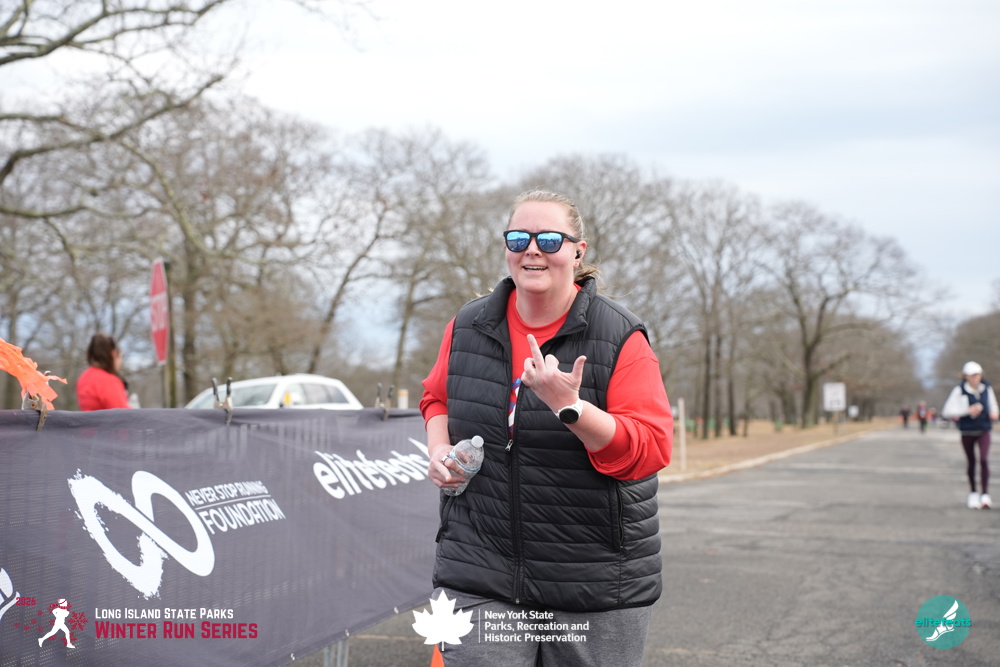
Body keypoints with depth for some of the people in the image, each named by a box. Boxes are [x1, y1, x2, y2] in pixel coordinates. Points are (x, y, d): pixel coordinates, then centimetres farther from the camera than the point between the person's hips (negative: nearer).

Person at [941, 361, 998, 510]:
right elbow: (946, 411, -12)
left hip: (984, 430, 1)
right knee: (971, 462, 11)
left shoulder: (987, 388, -1)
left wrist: (994, 414, -8)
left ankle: (985, 495, -15)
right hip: (967, 431, -1)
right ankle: (973, 493, 27)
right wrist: (967, 411, -20)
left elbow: (993, 406, 16)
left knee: (984, 459, -16)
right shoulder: (959, 391, -10)